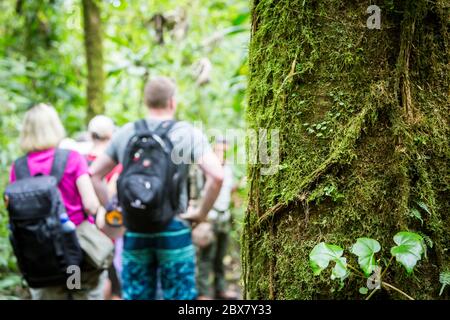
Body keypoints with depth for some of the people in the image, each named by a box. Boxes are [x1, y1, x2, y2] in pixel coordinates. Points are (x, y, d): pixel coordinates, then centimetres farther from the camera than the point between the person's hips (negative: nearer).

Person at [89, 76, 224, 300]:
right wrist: (202, 212, -4)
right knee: (179, 296, 5)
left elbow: (94, 174, 13)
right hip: (173, 230, -3)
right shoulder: (188, 133, -4)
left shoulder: (124, 134, 8)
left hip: (134, 233, 4)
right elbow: (217, 175, -16)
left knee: (135, 296, 12)